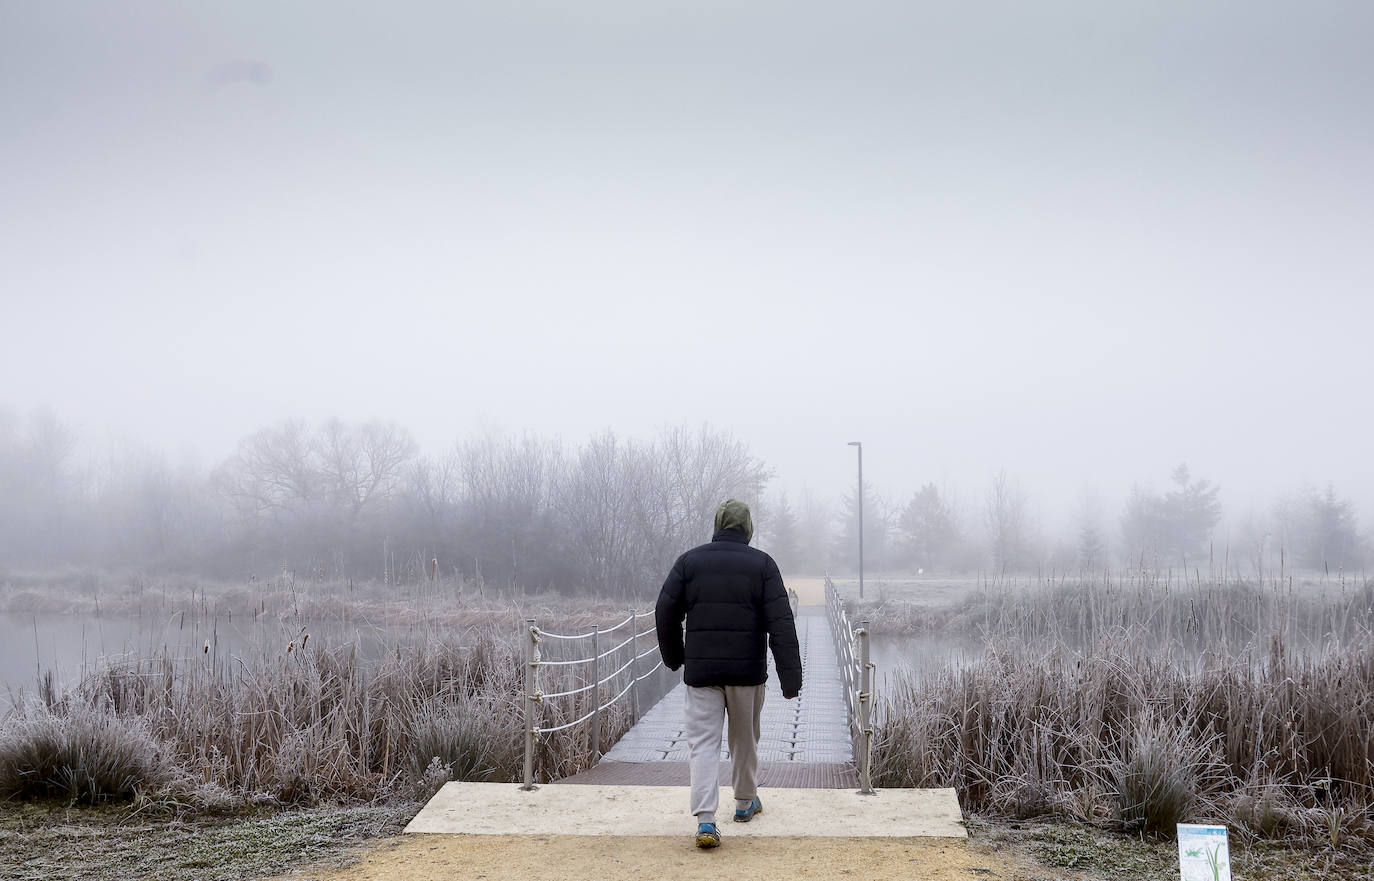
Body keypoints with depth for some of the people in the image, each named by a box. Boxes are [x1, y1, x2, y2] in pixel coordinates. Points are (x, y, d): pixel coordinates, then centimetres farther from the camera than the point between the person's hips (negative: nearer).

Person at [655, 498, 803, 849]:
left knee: (703, 741, -1)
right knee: (745, 738, 18)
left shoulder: (689, 561, 2)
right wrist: (790, 676, -7)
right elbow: (781, 623, -7)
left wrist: (674, 657, 18)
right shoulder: (762, 564, -1)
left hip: (701, 670, 0)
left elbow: (665, 613, 3)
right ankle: (745, 802, 36)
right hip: (747, 670, 0)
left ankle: (705, 819, -15)